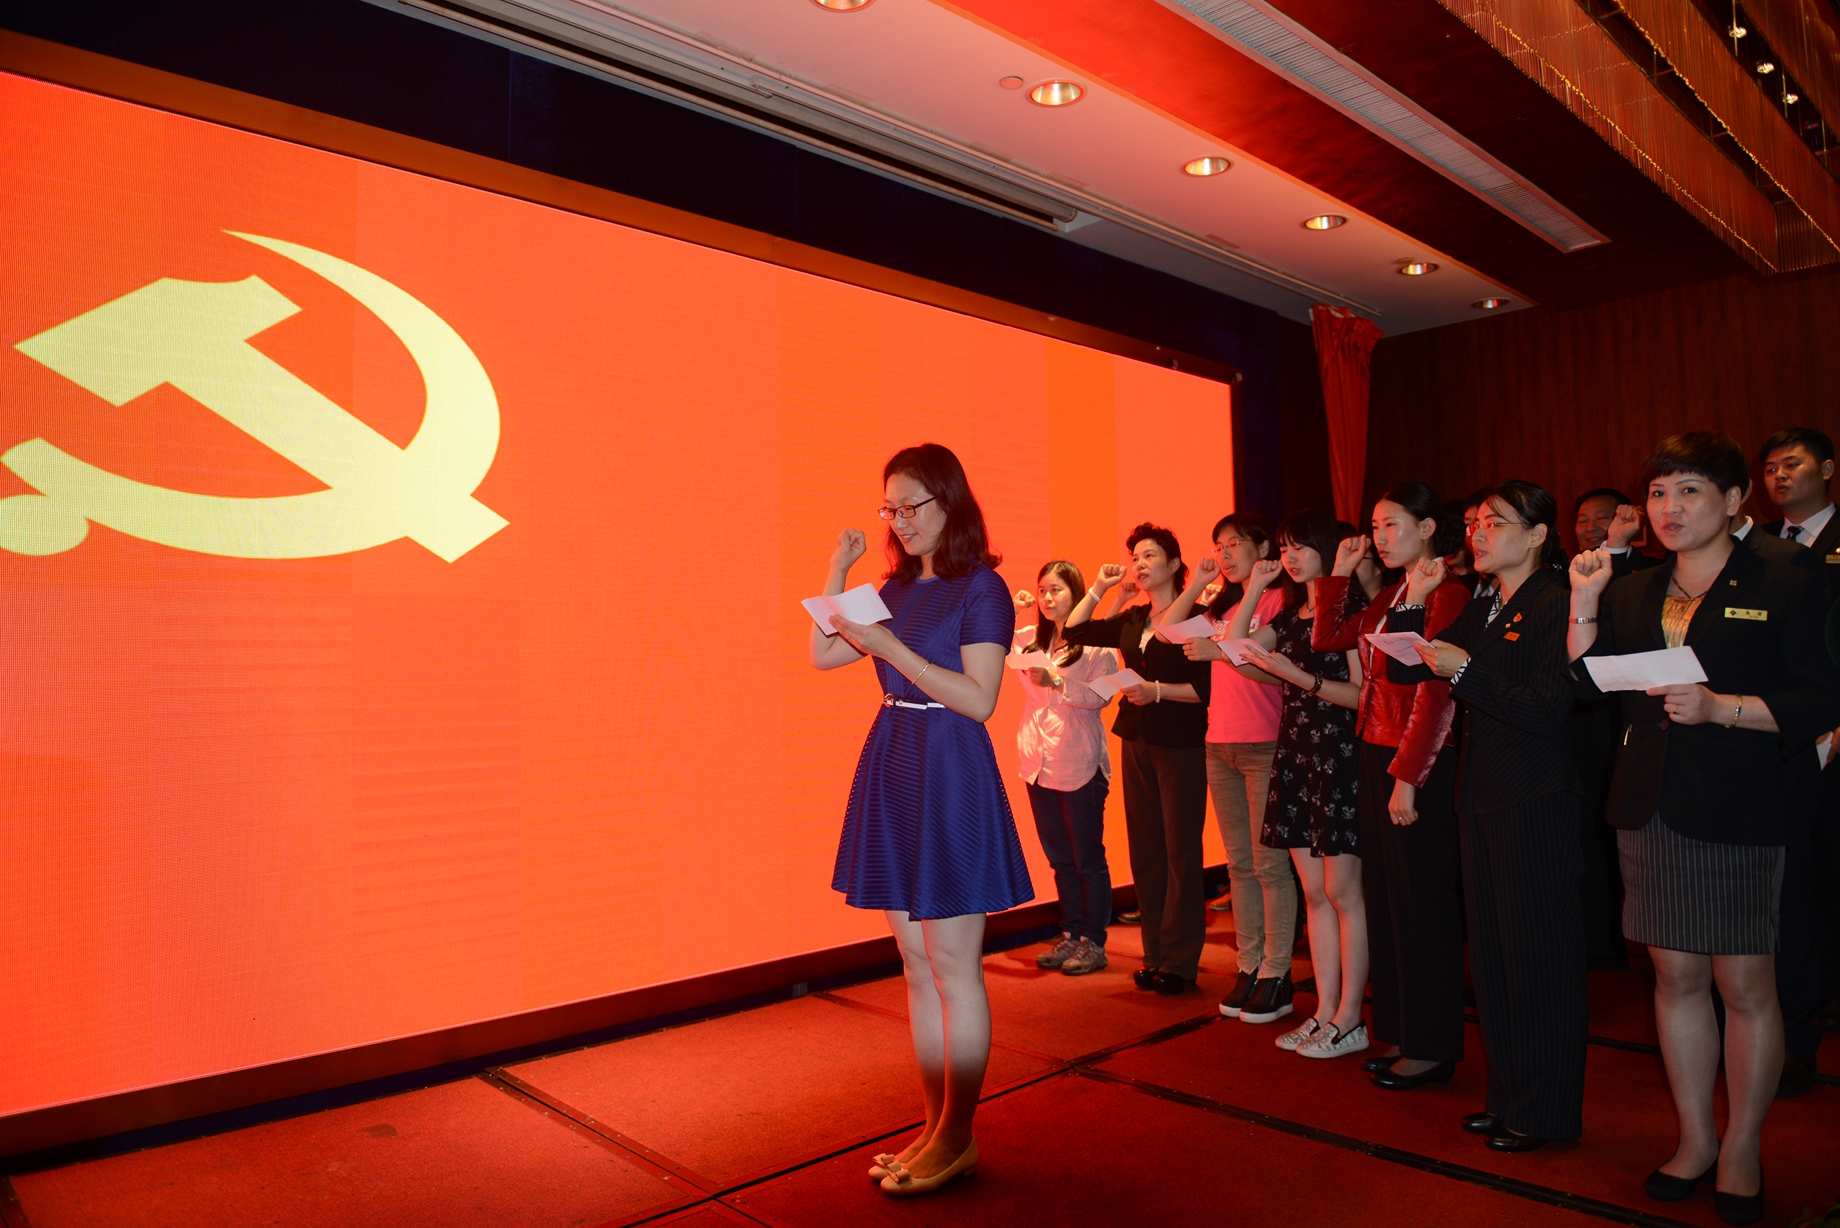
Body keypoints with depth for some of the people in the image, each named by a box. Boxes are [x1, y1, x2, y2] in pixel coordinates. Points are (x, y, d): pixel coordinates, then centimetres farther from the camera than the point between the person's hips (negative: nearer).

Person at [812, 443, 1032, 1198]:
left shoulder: (981, 589, -7)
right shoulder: (898, 588, 13)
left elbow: (979, 699, -15)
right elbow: (823, 655, 11)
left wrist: (889, 647, -19)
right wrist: (839, 567, 5)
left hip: (950, 778, -7)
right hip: (891, 772, 7)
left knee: (953, 966, 1)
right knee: (916, 963, 12)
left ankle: (957, 1140, 15)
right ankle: (936, 1128, 24)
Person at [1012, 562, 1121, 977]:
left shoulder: (1097, 642, -6)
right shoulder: (1029, 638, 10)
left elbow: (1101, 696, -13)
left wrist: (1056, 681, -24)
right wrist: (1011, 610, 2)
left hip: (1079, 765, -5)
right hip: (1038, 762, 6)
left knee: (1088, 858, 4)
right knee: (1060, 858, 14)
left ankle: (1093, 942, 14)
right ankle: (1070, 935, 24)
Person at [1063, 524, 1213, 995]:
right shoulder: (1131, 621, 12)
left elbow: (1207, 688, -12)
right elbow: (1073, 631, 14)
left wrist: (1158, 691, -20)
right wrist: (1100, 586, 9)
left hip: (1181, 745, -7)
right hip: (1136, 742, 7)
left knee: (1180, 851, 0)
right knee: (1145, 851, 10)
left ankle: (1179, 960, 9)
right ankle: (1155, 955, 20)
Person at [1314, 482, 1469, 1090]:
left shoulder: (1446, 594, -13)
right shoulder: (1389, 596, 13)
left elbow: (1436, 693, -18)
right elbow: (1327, 638, 17)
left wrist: (1407, 777, -19)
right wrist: (1340, 573, 12)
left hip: (1421, 766, -9)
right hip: (1375, 755, 9)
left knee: (1423, 904, 1)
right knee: (1385, 899, 14)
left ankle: (1433, 1047, 14)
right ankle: (1403, 1034, 26)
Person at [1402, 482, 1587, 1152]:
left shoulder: (1557, 605, -11)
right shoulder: (1479, 608, 13)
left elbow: (1550, 710, -19)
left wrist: (1466, 672, -23)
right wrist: (1414, 602, 0)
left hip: (1536, 806, -8)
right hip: (1481, 799, 8)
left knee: (1536, 956, 2)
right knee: (1490, 954, 14)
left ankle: (1545, 1111, 18)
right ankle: (1507, 1096, 28)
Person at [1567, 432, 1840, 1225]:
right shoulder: (1632, 595, 12)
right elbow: (1586, 689, 5)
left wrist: (1721, 706, -21)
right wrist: (1583, 602, -3)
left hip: (1739, 811, -4)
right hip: (1650, 809, 4)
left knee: (1745, 985, 4)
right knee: (1675, 978, 11)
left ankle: (1743, 1152, 21)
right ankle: (1696, 1138, 26)